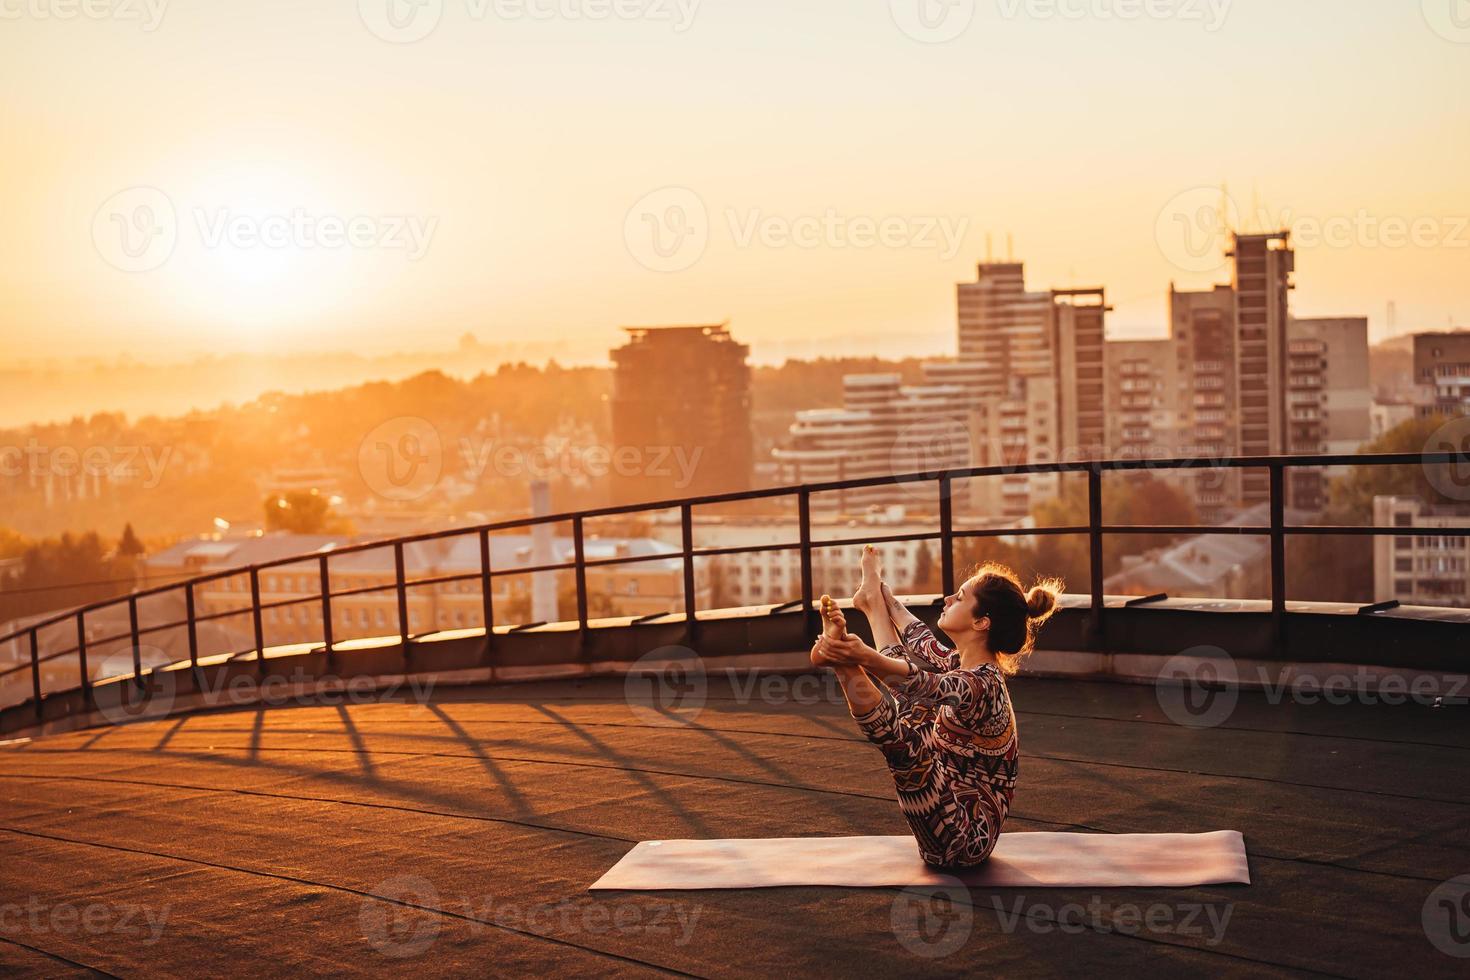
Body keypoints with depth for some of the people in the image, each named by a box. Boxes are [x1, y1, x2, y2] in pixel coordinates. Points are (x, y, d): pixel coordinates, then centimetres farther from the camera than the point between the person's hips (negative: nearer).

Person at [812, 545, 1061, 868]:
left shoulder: (980, 684, -24)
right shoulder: (963, 667, 4)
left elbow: (926, 684, -44)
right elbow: (923, 643, 24)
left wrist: (870, 659, -59)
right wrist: (886, 599, 36)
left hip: (962, 839, -9)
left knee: (900, 731, -33)